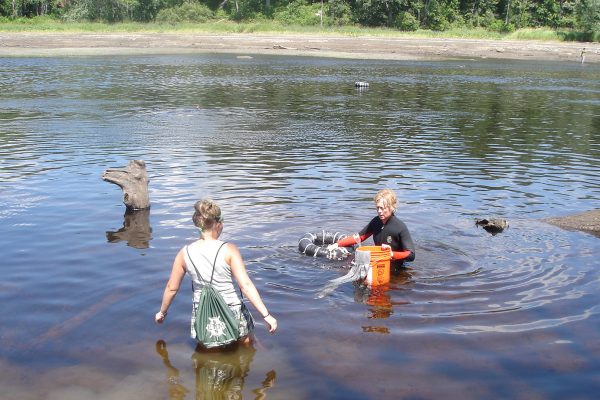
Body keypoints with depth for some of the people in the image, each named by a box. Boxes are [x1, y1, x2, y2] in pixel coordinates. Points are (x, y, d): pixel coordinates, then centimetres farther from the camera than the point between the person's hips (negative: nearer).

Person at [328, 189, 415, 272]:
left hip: (393, 269, -6)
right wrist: (337, 244, 0)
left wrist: (392, 254, -31)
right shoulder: (376, 222, 0)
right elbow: (359, 237, 9)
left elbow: (411, 255, -17)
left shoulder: (401, 227, -18)